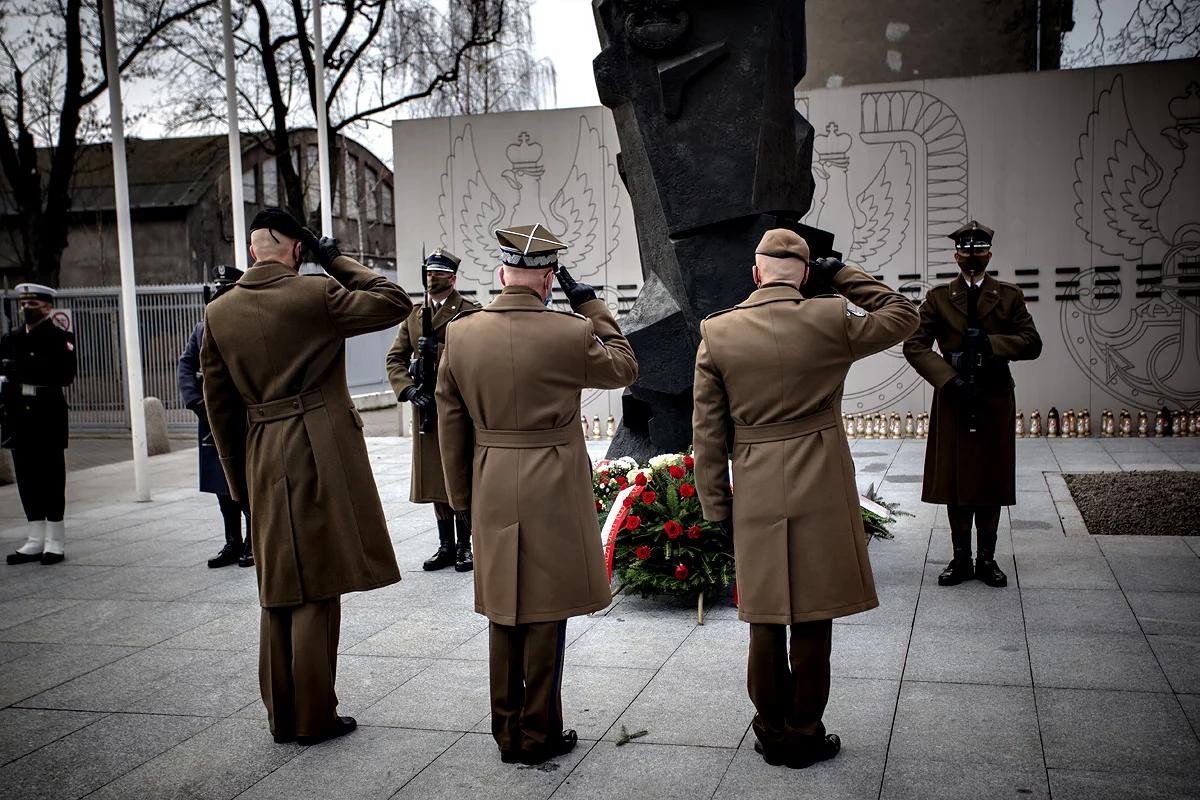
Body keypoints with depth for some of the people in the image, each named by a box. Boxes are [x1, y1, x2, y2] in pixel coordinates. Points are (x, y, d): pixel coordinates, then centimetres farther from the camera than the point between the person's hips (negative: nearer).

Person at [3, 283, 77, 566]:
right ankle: (36, 540, 16)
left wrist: (25, 370, -20)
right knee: (27, 476, 8)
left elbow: (66, 375, -14)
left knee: (52, 476, -1)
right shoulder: (10, 339, 15)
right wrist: (4, 383, -7)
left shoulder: (60, 337, -2)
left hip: (49, 415, -5)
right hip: (18, 414, 5)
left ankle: (55, 541, 6)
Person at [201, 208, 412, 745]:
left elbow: (219, 404, 9)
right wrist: (336, 261, 5)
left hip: (262, 459, 5)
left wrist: (240, 480, 16)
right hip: (322, 454, -5)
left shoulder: (218, 313, 5)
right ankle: (313, 717, 10)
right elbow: (395, 302, 0)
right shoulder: (316, 295, -10)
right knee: (317, 590, 2)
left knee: (279, 591, 15)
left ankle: (282, 716, 24)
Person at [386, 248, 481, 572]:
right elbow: (395, 359, 8)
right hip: (426, 408, 5)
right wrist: (410, 389, -7)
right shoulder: (413, 315, 14)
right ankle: (446, 546, 19)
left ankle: (465, 546, 11)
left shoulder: (470, 312, -2)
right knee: (436, 480, 10)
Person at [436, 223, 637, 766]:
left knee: (504, 614, 15)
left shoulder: (460, 333, -2)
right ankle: (538, 736, 18)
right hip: (553, 492, -4)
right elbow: (624, 366, 6)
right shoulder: (569, 333, -14)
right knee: (545, 616, 7)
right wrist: (589, 303, 8)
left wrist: (463, 496, 15)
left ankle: (507, 734, 26)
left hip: (493, 494, 4)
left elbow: (451, 425, 5)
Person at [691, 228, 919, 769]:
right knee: (812, 618, 9)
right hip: (821, 488, -2)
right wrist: (842, 276, 12)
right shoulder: (832, 319, -7)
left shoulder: (716, 333, -2)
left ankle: (772, 733, 25)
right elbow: (903, 314, 13)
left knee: (765, 619, 13)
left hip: (755, 492, 2)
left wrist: (716, 507, 7)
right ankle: (804, 735, 20)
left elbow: (707, 432, 0)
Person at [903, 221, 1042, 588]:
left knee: (992, 480, 5)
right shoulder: (938, 297, 5)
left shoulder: (1009, 296, 8)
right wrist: (950, 379, -14)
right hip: (954, 400, 0)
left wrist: (989, 342, -14)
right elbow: (914, 346, -3)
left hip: (995, 400, 1)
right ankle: (961, 558, 13)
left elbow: (1032, 343, 1)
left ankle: (987, 559, 15)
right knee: (956, 480, 3)